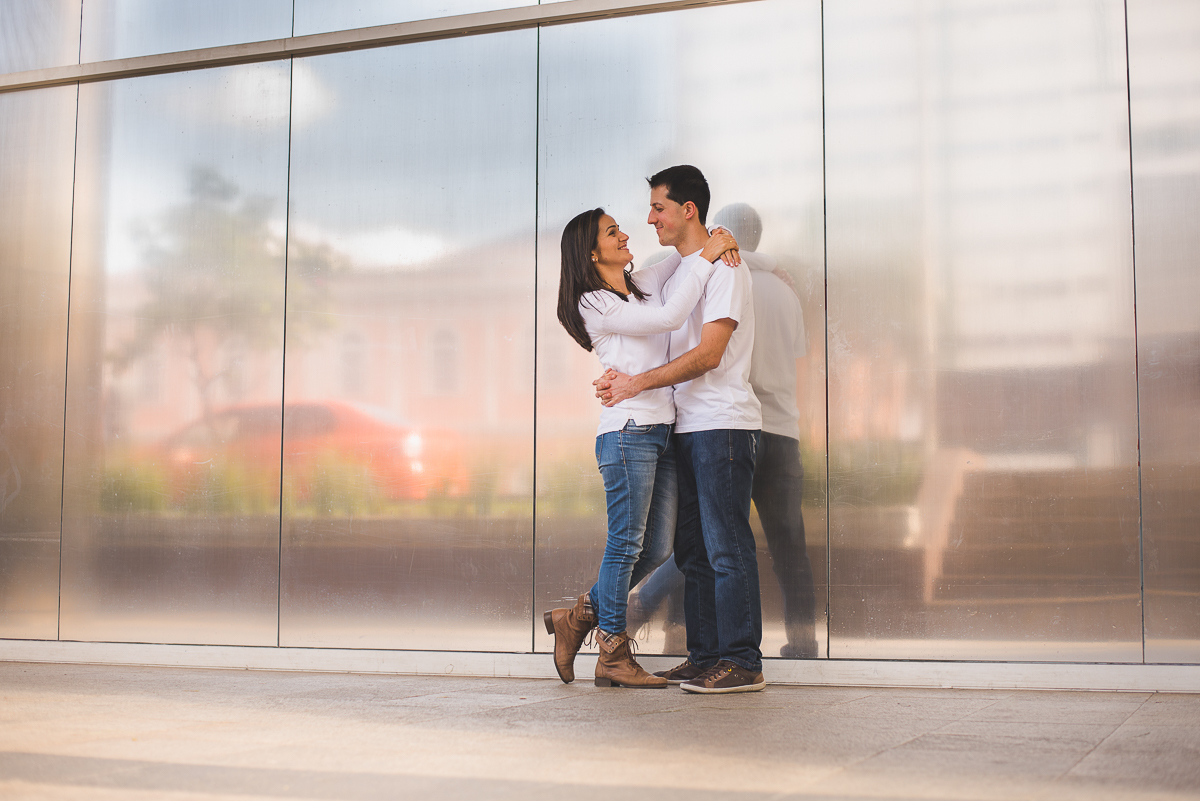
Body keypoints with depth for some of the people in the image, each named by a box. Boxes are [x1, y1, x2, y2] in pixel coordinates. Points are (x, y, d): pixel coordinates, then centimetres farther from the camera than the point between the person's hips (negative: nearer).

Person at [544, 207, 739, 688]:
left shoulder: (644, 285, 17)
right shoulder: (594, 304, -6)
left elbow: (688, 252, 30)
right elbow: (669, 317, -15)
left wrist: (719, 242, 7)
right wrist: (706, 257, -10)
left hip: (662, 431, 8)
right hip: (628, 429, -8)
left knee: (657, 548, 8)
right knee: (626, 543, -4)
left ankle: (580, 617, 22)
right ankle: (613, 657, 5)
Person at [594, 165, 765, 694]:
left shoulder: (722, 265, -8)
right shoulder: (673, 267, 19)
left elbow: (708, 354, -17)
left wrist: (640, 383, -16)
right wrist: (622, 374, 4)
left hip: (723, 424, -9)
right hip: (687, 426, 9)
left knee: (726, 546, -8)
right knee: (693, 548, 10)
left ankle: (742, 662, -4)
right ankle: (705, 657, 16)